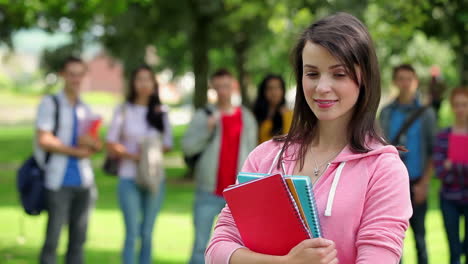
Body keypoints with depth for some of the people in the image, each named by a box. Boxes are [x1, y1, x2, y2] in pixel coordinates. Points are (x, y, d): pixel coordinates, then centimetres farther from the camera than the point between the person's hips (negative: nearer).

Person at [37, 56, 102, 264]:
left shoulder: (85, 109, 17)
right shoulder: (50, 104, -1)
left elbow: (96, 145, 15)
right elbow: (43, 140, -10)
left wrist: (91, 143, -8)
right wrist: (75, 151, -8)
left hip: (83, 182, 6)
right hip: (59, 182, -6)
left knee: (78, 238, 6)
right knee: (52, 239, -6)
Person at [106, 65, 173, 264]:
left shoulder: (161, 112, 7)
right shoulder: (123, 110, 1)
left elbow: (168, 145, 8)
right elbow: (111, 145, -1)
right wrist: (133, 155, -15)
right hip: (129, 179, -2)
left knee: (147, 233, 7)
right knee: (132, 233, -6)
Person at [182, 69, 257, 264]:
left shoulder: (246, 118, 9)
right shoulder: (204, 116, 3)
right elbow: (187, 147, -5)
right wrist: (207, 128, -17)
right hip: (209, 192, -1)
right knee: (201, 246, -2)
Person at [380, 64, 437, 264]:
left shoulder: (425, 113, 1)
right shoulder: (387, 113, 7)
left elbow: (433, 152, 0)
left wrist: (424, 183, -7)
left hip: (416, 183, -2)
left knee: (419, 232, 4)